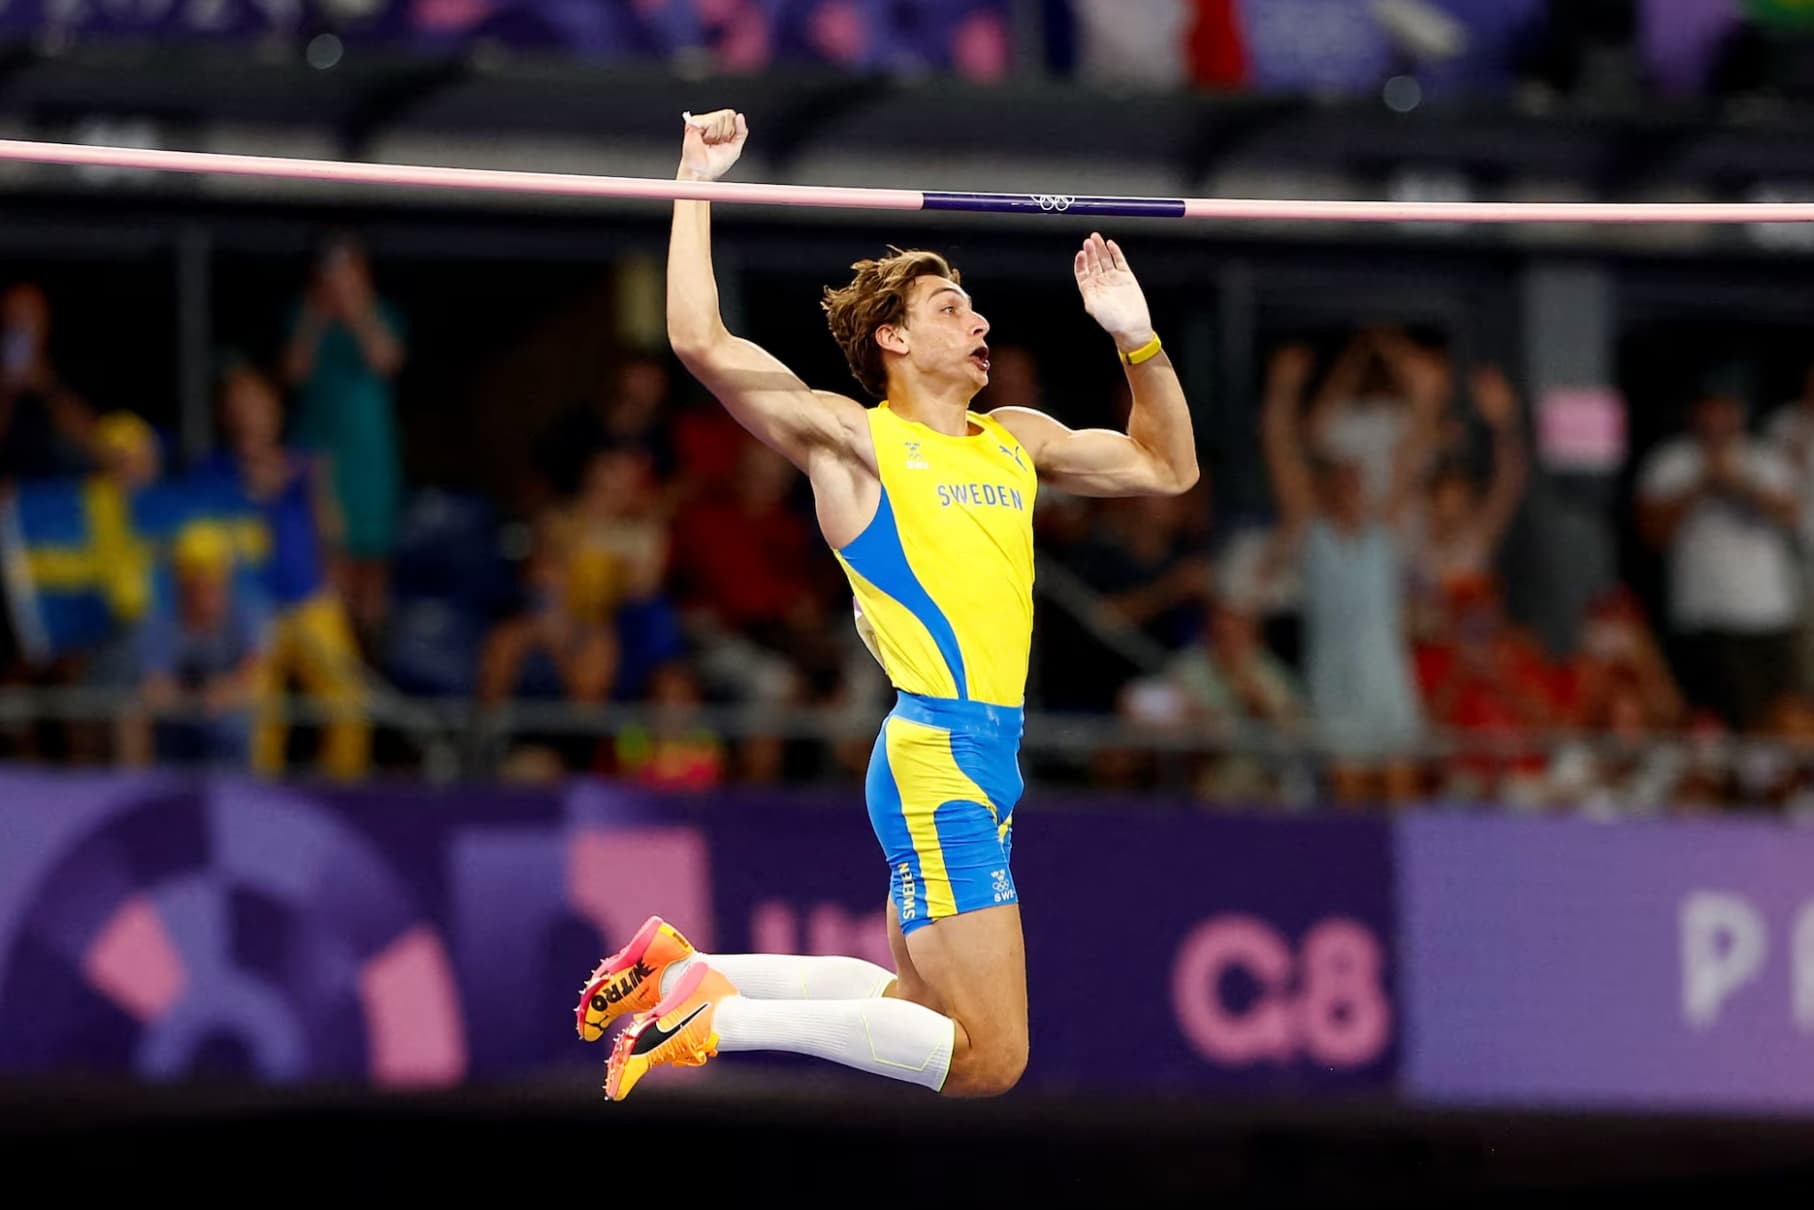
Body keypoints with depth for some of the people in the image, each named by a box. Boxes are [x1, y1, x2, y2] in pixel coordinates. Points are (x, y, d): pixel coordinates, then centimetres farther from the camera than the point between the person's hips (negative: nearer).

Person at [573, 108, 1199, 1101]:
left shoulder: (1015, 441, 19)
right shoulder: (851, 439, -2)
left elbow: (1166, 467, 29)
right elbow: (701, 342, -11)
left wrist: (1137, 338, 18)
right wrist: (696, 188, -6)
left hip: (984, 761, 8)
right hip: (935, 757, -8)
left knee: (922, 1012, 17)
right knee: (986, 1060, -14)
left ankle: (681, 967, 25)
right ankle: (712, 1018, -6)